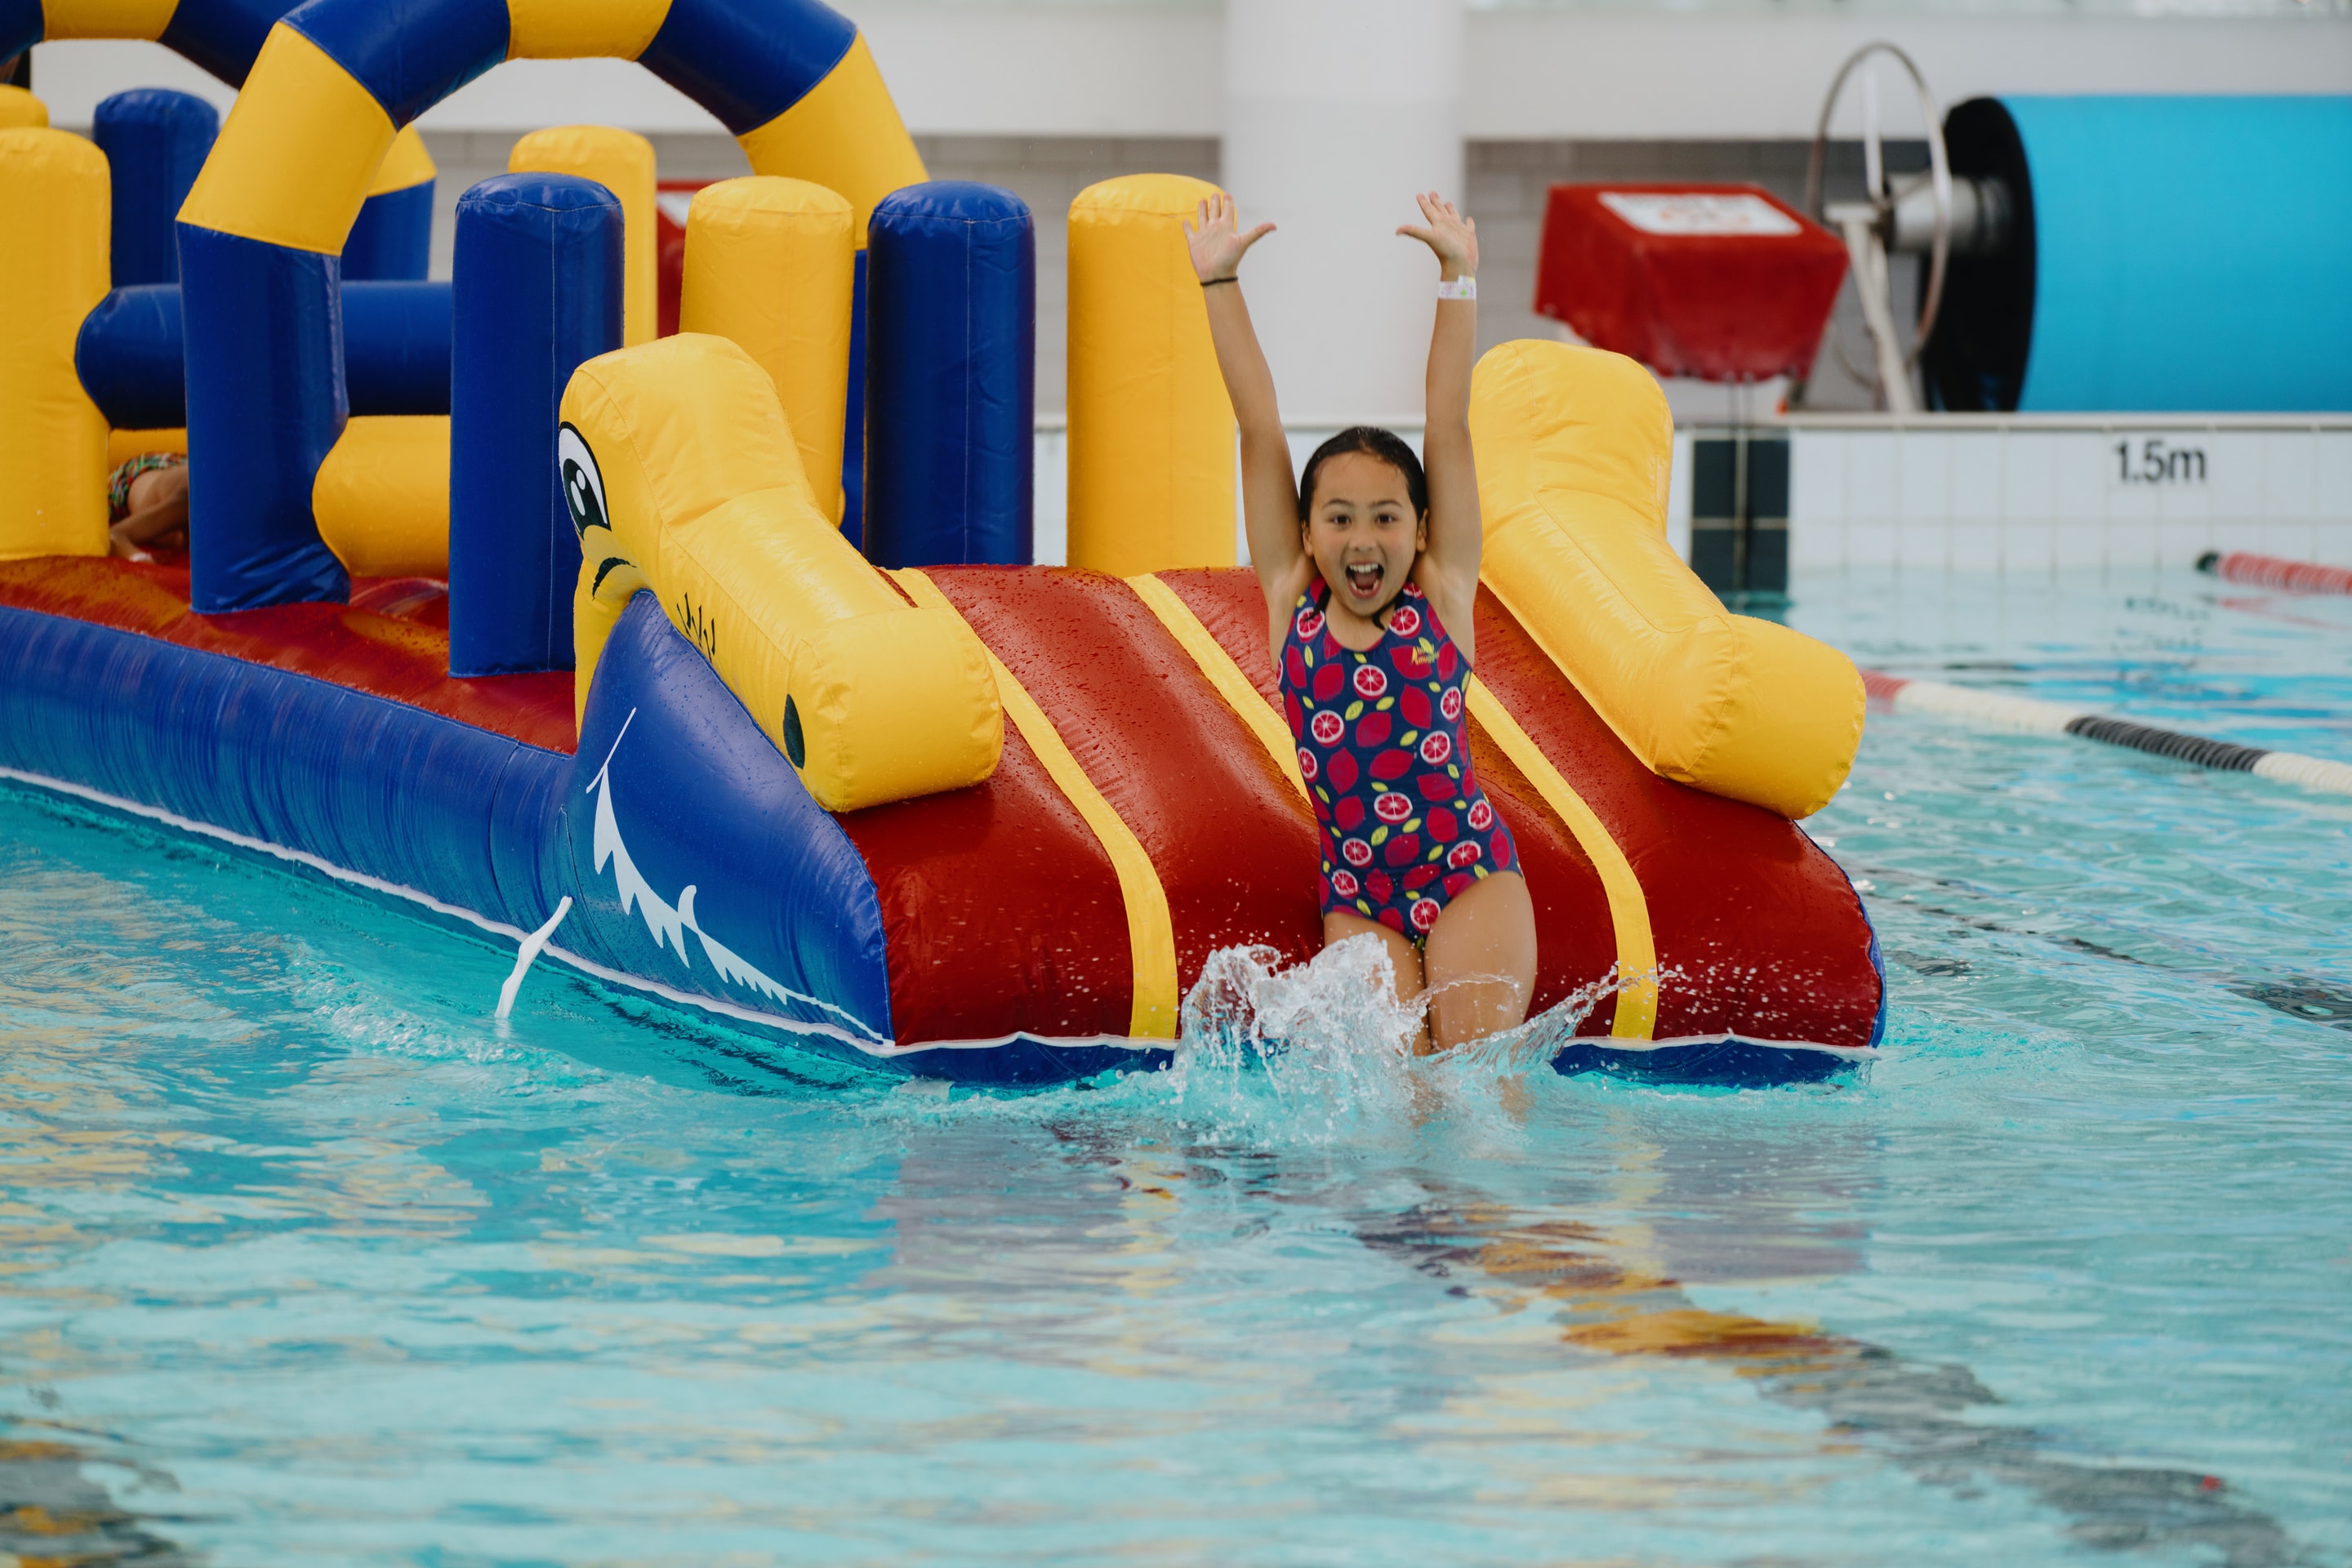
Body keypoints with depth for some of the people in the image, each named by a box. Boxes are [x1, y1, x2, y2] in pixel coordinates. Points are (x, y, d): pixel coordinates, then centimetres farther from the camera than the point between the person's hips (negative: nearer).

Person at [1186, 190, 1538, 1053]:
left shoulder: (1441, 596, 2)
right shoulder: (1292, 601, 5)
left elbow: (1448, 425, 0)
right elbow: (1261, 430, 4)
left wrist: (1457, 278, -1)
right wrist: (1219, 284, 5)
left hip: (1470, 875, -1)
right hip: (1356, 900, 1)